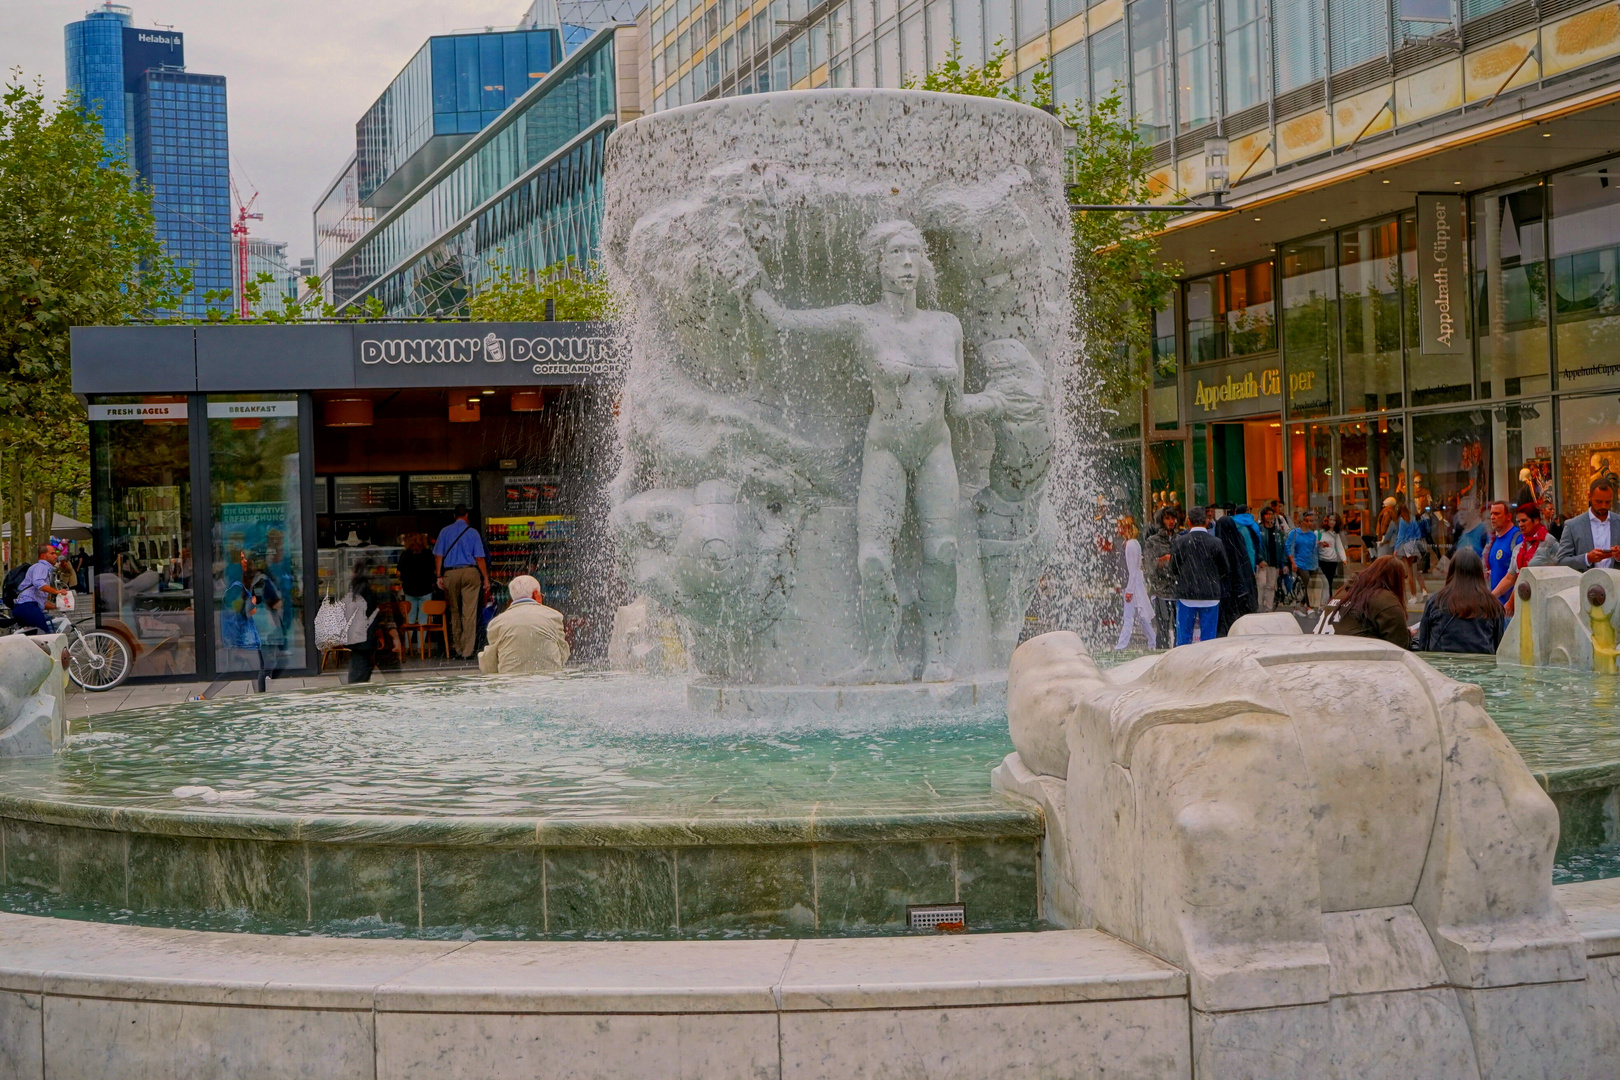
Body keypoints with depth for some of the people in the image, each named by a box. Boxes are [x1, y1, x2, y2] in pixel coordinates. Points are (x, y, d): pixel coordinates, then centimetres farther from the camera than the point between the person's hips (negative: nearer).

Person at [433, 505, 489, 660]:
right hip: (470, 572, -2)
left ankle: (458, 648, 20)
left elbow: (438, 556, 3)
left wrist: (438, 576, 5)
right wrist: (486, 578, 3)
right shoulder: (472, 532, 0)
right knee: (469, 612, -3)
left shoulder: (445, 531, 6)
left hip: (450, 573, 2)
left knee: (454, 611, 15)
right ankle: (467, 651, -7)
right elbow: (479, 558, -1)